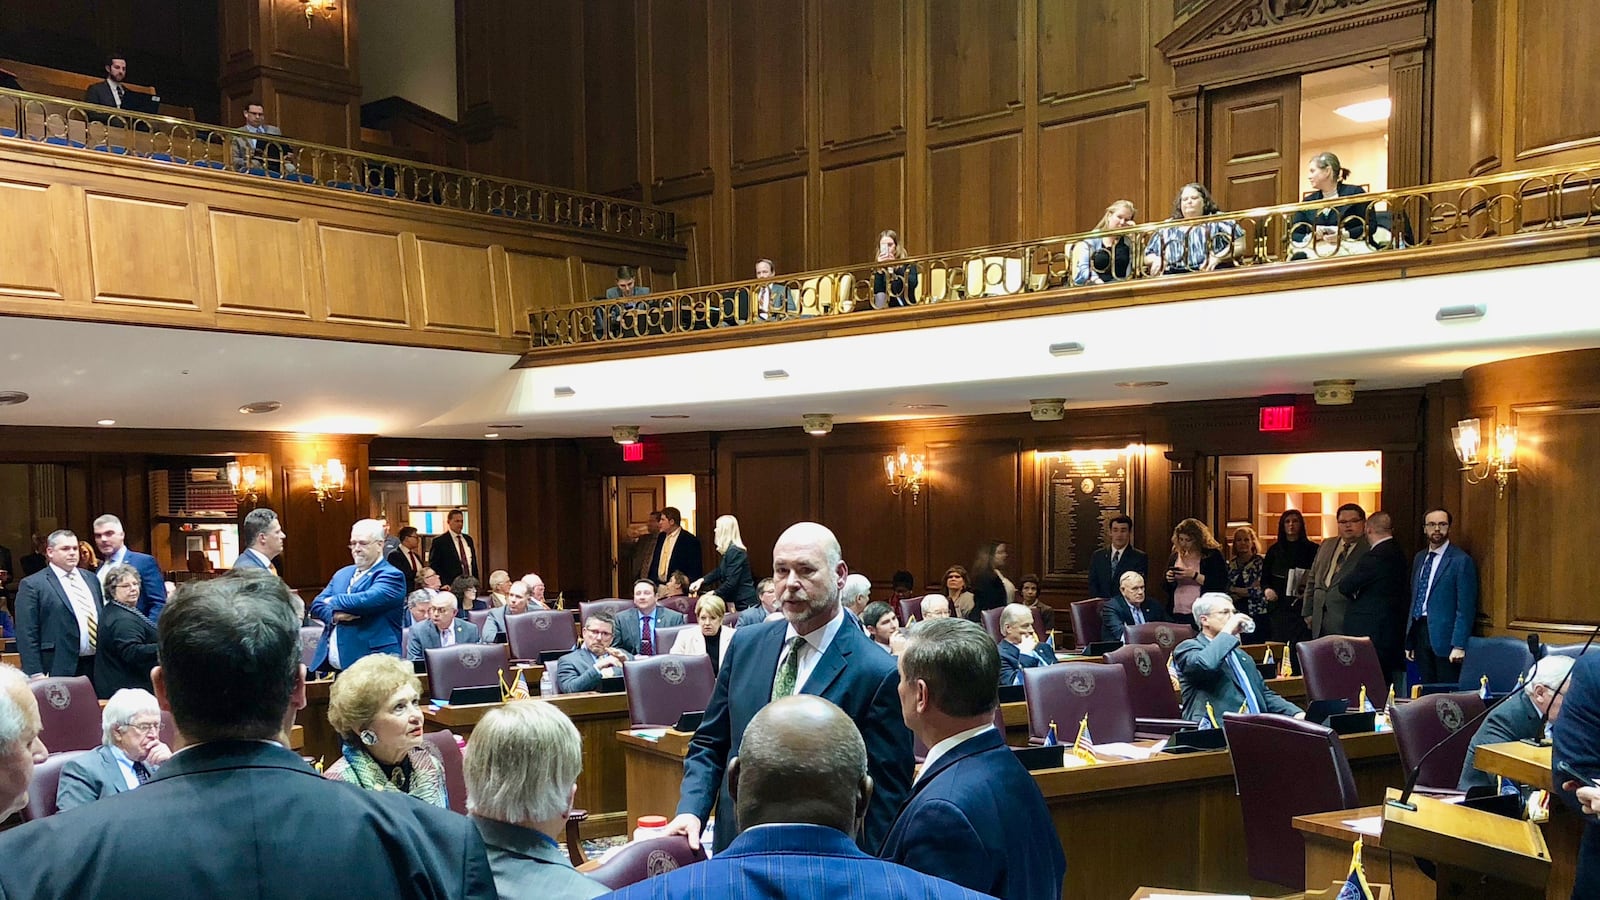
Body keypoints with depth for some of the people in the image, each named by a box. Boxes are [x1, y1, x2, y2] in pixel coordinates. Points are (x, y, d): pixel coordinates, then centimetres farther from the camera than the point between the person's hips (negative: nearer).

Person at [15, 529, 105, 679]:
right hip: (60, 671, -5)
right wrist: (36, 675, -14)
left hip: (97, 667, 5)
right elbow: (27, 636, -8)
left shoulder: (92, 579, 15)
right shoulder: (32, 585, -4)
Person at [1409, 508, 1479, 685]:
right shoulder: (1419, 558, 15)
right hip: (1420, 632, 6)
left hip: (1443, 636, -6)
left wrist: (1459, 645, -16)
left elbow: (1466, 607, -10)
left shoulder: (1461, 560, -6)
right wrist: (1409, 641, 15)